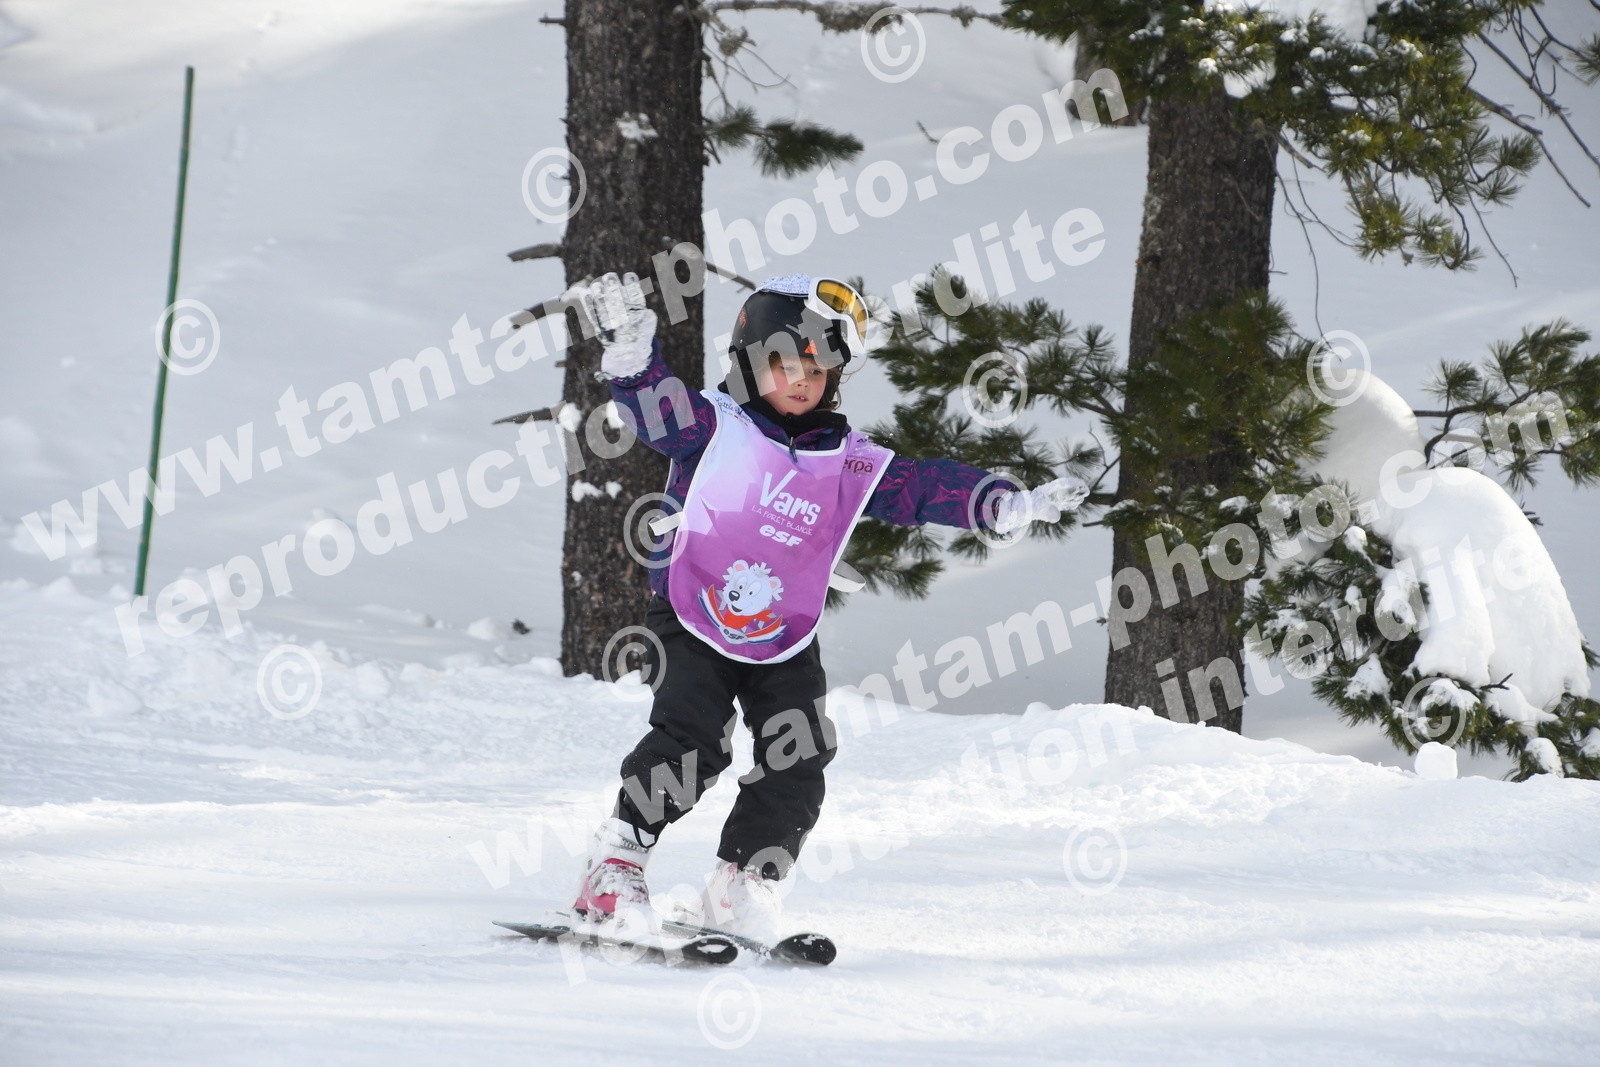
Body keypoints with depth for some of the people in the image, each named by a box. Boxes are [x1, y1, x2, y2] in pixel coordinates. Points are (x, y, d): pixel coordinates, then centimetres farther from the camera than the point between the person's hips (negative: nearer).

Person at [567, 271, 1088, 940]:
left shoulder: (849, 464, 7)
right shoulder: (713, 426, -4)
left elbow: (924, 486, 7)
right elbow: (655, 403, -19)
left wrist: (1008, 505, -4)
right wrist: (629, 346, -39)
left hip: (785, 640, 5)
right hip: (690, 621, -4)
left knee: (800, 760, -8)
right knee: (691, 737, -22)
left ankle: (742, 888, 4)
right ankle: (616, 864, -12)